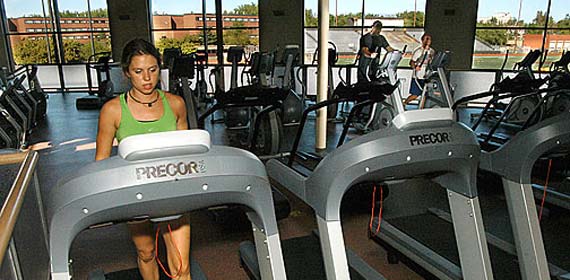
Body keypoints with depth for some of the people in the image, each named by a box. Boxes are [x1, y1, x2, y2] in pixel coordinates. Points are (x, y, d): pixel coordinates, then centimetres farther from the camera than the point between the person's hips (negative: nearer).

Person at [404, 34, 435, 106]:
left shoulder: (432, 51, 11)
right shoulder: (418, 50, -5)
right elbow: (412, 62, -8)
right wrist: (415, 67, -26)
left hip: (427, 76, 5)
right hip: (417, 76, -5)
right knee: (415, 95, -4)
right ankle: (403, 104, 14)